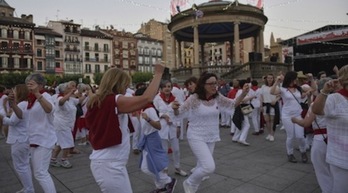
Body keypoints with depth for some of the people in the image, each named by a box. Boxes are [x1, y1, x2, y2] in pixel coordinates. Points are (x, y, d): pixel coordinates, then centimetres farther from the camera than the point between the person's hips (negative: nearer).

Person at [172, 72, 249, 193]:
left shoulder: (218, 98, -3)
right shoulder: (194, 99, -17)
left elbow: (234, 104, 4)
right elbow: (179, 113, -11)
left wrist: (243, 93, -14)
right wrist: (175, 108, -35)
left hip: (211, 138, 6)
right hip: (197, 137, -6)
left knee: (202, 166, 18)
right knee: (209, 167, -17)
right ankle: (189, 183, 11)